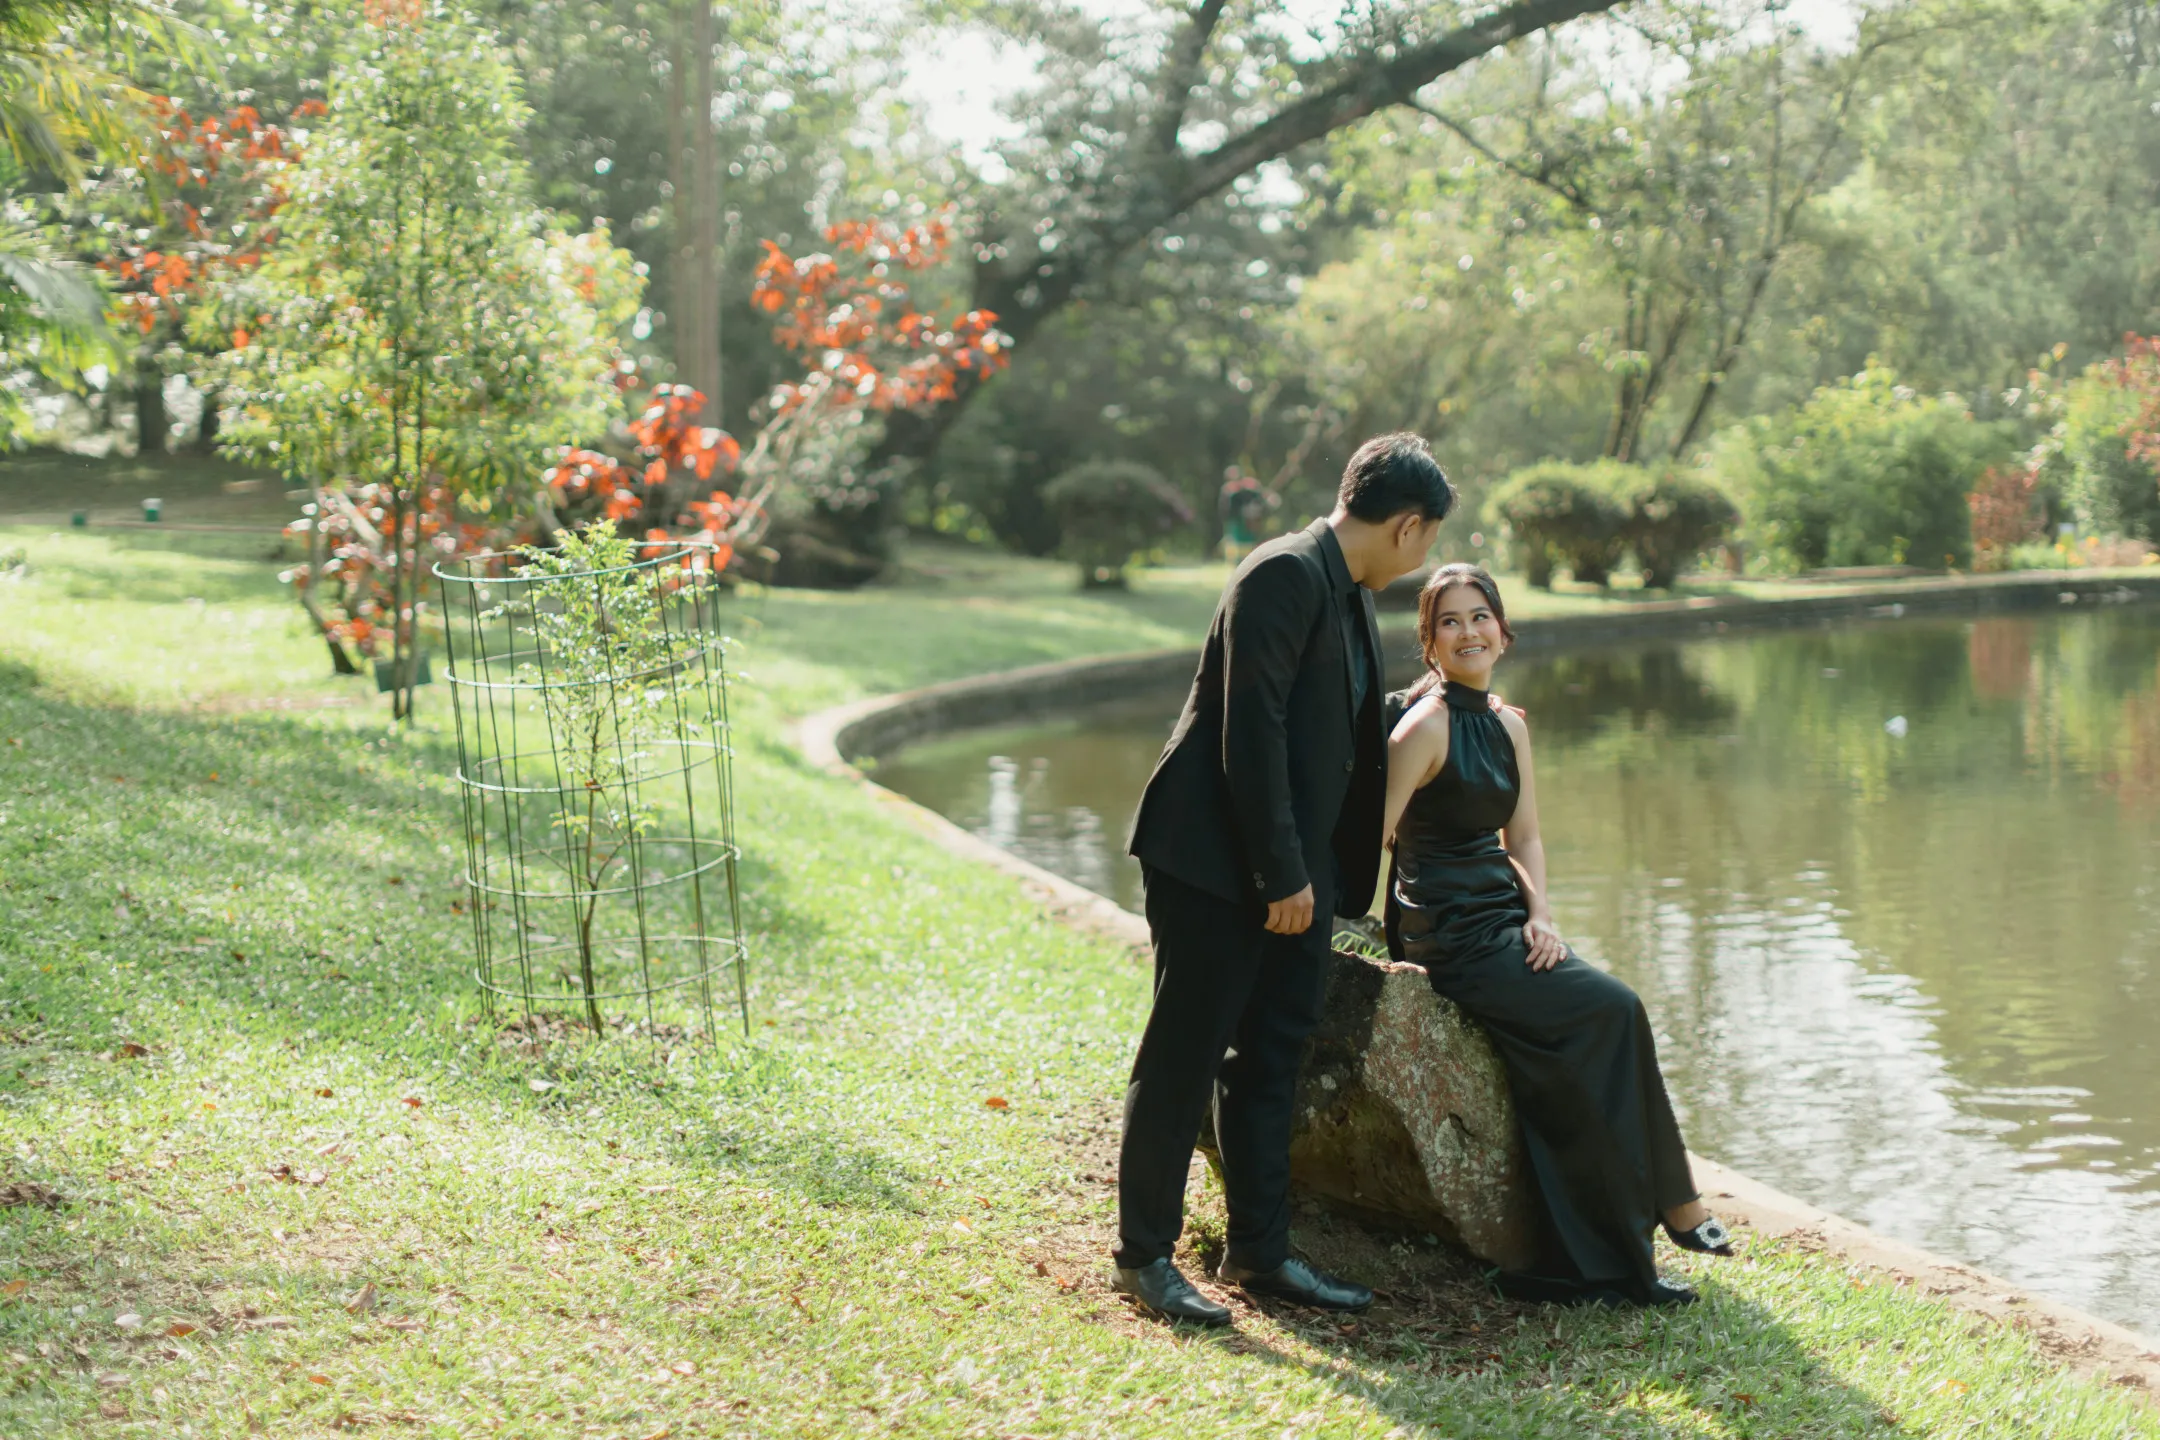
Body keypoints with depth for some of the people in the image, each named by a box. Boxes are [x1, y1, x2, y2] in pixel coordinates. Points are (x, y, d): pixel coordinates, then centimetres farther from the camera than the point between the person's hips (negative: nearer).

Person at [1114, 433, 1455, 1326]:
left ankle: (1259, 1252, 21)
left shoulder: (1352, 596, 15)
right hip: (1218, 860, -9)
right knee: (1185, 1055, -2)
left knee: (1272, 1059, 12)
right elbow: (1251, 733, -21)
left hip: (1292, 871, 9)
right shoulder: (1285, 575, -15)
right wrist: (1282, 875, -20)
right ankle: (1145, 1254, 7)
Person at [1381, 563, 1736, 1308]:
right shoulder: (1426, 725, -12)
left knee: (1576, 1059, -11)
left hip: (1503, 922, 7)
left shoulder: (1508, 725, 13)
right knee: (1611, 1009, -17)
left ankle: (1578, 1266, -5)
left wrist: (1540, 914, 0)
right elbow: (1373, 835, -15)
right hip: (1450, 937, -7)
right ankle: (1673, 1199, -2)